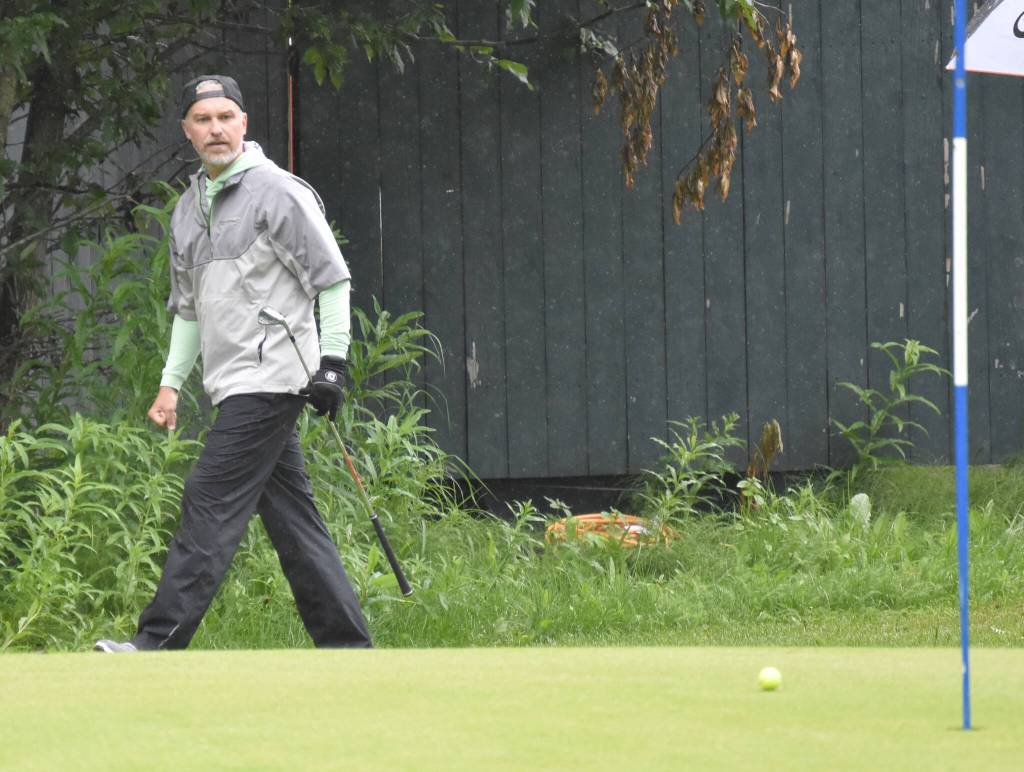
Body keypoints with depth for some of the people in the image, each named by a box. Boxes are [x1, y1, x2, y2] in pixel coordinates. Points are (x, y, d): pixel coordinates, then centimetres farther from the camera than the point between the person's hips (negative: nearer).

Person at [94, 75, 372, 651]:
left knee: (212, 503, -13)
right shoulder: (190, 208, 18)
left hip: (269, 377, -8)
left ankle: (160, 645, -17)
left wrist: (333, 360, -13)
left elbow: (332, 279, -7)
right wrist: (171, 382, 16)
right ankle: (346, 646, 10)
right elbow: (188, 306, 24)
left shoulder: (278, 192, -7)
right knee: (291, 517, 7)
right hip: (234, 386, 8)